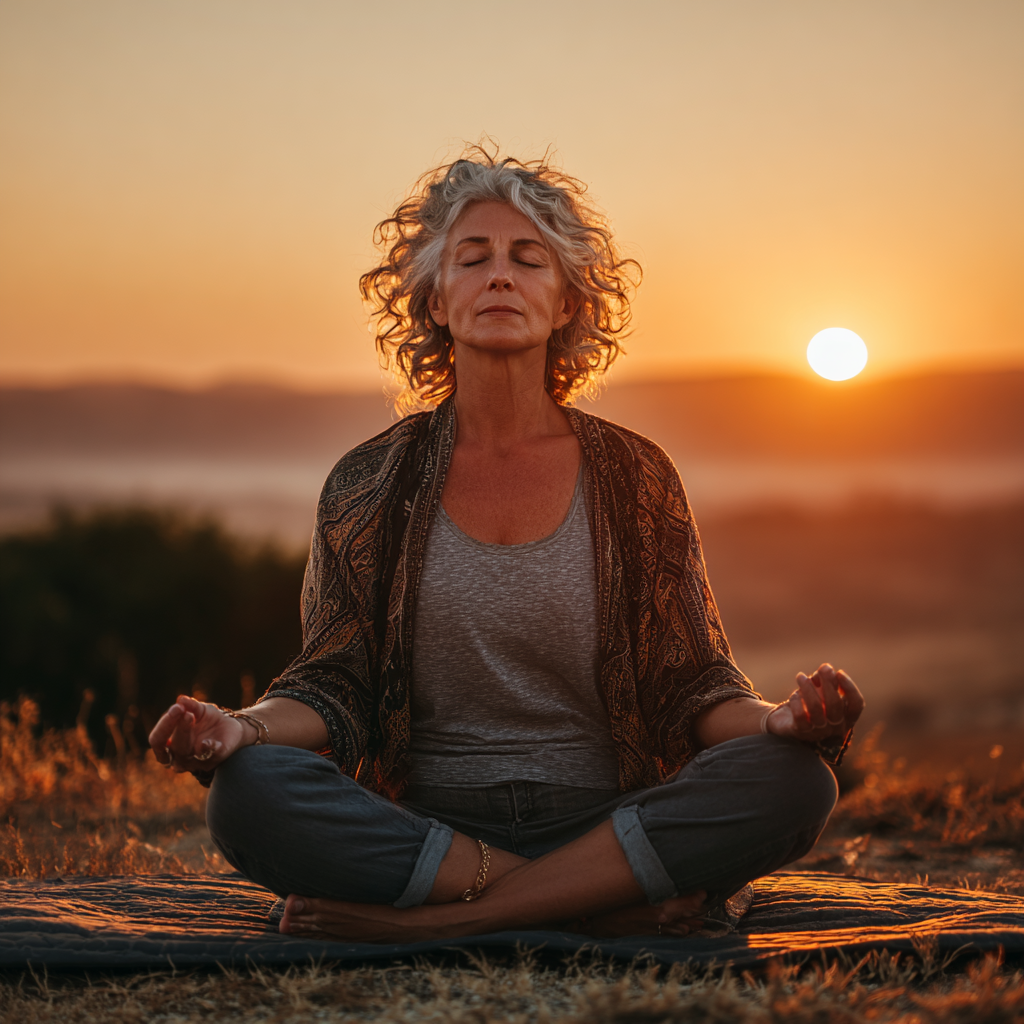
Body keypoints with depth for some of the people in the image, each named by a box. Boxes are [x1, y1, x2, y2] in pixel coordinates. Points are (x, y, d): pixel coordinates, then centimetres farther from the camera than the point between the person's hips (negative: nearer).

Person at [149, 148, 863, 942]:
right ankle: (607, 901, -25)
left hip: (605, 819, 1)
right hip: (424, 827, 0)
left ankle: (433, 920, -26)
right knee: (250, 790, -30)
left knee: (792, 779, -28)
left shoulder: (633, 475, 8)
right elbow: (333, 684, 5)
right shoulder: (370, 485, 9)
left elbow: (693, 688, 6)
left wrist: (782, 719, -17)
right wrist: (242, 726, -18)